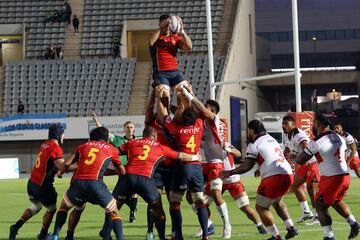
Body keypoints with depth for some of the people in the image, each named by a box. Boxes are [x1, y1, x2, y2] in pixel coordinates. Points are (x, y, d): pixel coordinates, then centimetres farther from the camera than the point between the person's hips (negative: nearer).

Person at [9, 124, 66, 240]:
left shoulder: (45, 144, 7)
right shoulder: (55, 148, -18)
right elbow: (63, 167, -25)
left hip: (32, 182, 8)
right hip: (42, 185, -8)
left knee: (35, 207, 26)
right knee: (51, 209, 16)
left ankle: (16, 226, 9)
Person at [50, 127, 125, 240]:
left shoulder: (83, 146, 21)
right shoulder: (111, 149, 18)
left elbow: (66, 164, 15)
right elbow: (122, 171, 23)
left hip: (78, 183, 2)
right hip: (95, 183, -2)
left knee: (64, 206, 28)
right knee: (114, 212, 14)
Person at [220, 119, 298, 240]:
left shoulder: (254, 145, -2)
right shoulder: (271, 139, 22)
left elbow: (247, 165, -9)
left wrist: (230, 173, -2)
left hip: (274, 177, -8)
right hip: (288, 175, 8)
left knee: (261, 207, 5)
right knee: (277, 202, 31)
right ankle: (291, 228, 21)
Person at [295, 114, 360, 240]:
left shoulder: (316, 142, -12)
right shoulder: (340, 138, 9)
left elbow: (301, 160, -5)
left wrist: (293, 158, 15)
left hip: (330, 179, -7)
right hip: (345, 175, 7)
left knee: (321, 207, 4)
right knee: (336, 202, 28)